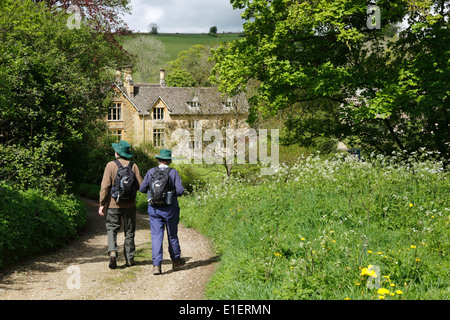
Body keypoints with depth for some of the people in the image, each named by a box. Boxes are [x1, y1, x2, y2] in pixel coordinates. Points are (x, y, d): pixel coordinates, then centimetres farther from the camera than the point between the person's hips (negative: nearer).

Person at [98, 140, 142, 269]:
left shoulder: (111, 165, -6)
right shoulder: (133, 166, 0)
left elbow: (105, 186, -10)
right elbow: (140, 185, -2)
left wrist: (102, 204, -5)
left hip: (114, 204, -2)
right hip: (130, 204, 2)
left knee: (112, 229, 8)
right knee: (129, 231, 12)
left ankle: (112, 251, -14)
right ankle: (130, 258, 15)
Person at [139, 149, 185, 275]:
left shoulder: (151, 172, -2)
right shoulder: (173, 173, -7)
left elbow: (142, 189, 2)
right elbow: (180, 190, -13)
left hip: (154, 208, 1)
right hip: (170, 208, -1)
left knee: (156, 236, 1)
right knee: (172, 236, 14)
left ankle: (156, 265, -7)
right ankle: (176, 261, 30)